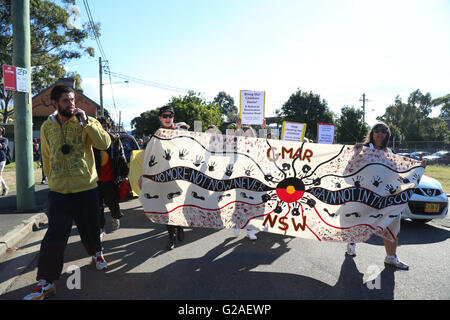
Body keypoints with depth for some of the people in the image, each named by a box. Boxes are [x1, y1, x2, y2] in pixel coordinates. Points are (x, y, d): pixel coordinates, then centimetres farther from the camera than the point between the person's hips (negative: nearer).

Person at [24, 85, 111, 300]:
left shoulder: (86, 122, -2)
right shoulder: (47, 127, 7)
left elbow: (104, 143, -18)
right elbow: (47, 157, 18)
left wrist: (86, 122, -22)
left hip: (86, 188, -1)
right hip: (58, 191, 1)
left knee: (90, 229, 15)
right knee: (55, 237, -1)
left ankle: (96, 252, 45)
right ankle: (45, 282, 12)